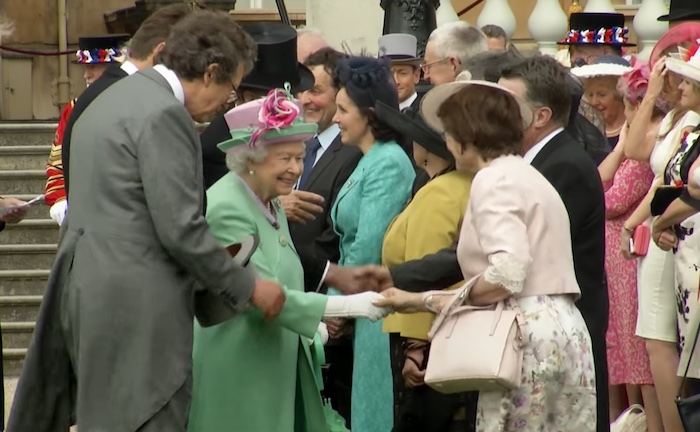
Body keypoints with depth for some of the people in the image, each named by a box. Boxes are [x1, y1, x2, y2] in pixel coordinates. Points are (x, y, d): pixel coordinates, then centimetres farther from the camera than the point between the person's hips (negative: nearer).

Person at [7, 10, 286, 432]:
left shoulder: (115, 98, 18)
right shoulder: (163, 114, -14)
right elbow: (180, 227, -17)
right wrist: (248, 287, -6)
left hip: (92, 293, 10)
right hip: (138, 304, -10)